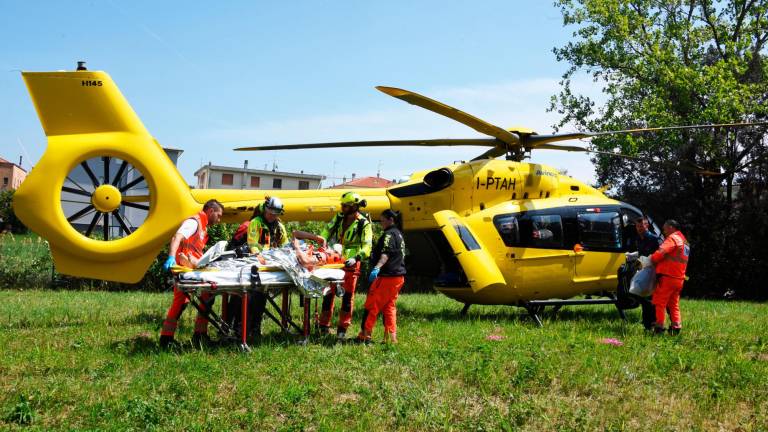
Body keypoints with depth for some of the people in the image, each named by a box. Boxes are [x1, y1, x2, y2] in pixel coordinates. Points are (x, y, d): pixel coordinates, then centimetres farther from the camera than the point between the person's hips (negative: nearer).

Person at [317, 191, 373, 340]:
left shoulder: (364, 224, -8)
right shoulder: (339, 218, 6)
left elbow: (367, 246, -13)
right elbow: (326, 232, 10)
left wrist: (356, 258, -28)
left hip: (350, 264, -4)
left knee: (348, 296, 1)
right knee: (328, 294, 8)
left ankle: (342, 328, 8)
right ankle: (324, 325, 18)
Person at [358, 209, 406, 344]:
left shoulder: (389, 234, -12)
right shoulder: (399, 234, 18)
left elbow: (386, 253, -29)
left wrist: (377, 267, -44)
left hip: (387, 276, -10)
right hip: (399, 276, 10)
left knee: (372, 305, -4)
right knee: (389, 307, 14)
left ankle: (364, 336, -3)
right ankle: (391, 337, 12)